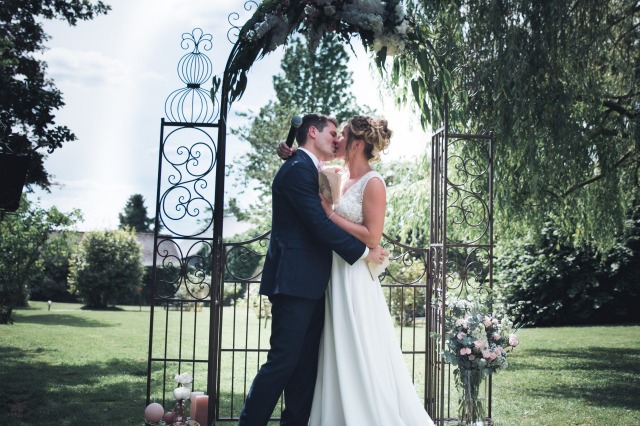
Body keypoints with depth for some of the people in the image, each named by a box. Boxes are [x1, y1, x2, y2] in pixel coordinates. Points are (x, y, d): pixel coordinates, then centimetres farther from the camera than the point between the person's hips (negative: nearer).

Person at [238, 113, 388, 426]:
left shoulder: (308, 170, 21)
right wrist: (363, 251, -11)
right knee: (282, 362, -8)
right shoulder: (298, 169, -11)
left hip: (309, 284, 10)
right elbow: (320, 224, -18)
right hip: (295, 282, -10)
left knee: (306, 364, 9)